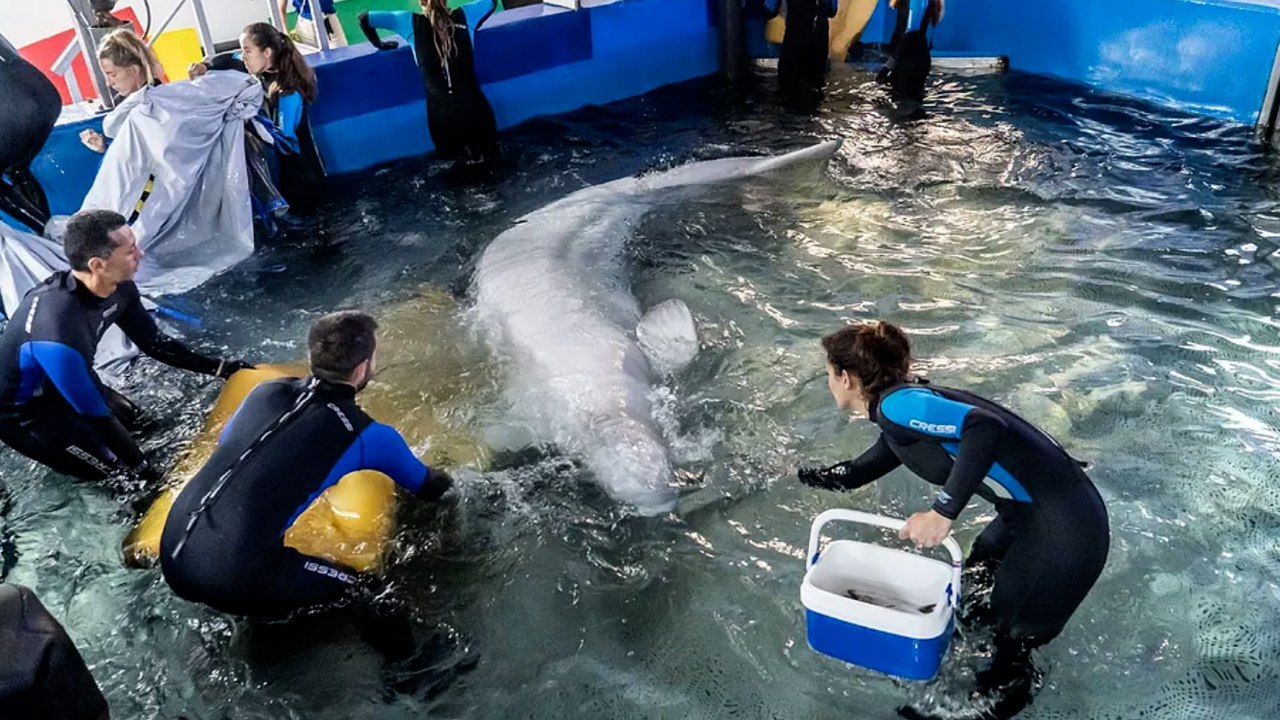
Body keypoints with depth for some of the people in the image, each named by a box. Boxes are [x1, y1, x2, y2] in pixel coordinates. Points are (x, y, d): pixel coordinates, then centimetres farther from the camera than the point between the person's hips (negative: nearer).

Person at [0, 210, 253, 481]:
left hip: (59, 385, 7)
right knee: (117, 471, -3)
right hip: (24, 412, -7)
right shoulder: (60, 329, -40)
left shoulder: (118, 287, -17)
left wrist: (220, 368, -1)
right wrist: (144, 470, -19)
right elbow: (95, 413, -30)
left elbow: (154, 343, 1)